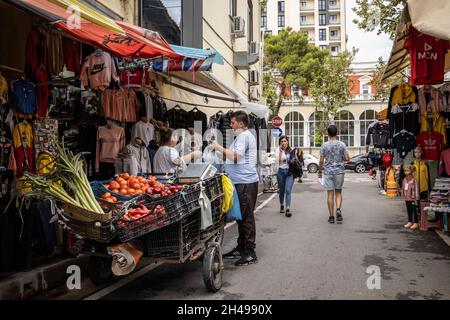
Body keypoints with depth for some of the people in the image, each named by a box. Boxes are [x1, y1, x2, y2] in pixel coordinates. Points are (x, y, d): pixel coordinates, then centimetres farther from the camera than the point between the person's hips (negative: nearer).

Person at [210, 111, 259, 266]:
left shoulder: (244, 136, -11)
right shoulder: (245, 135, 22)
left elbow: (236, 156, -22)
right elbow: (234, 156, 23)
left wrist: (219, 147, -15)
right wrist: (220, 150, 13)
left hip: (245, 182, -11)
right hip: (242, 181, 11)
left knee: (246, 217, -7)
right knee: (242, 216, 15)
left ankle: (250, 253, -2)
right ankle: (241, 248, 24)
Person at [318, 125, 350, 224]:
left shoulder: (324, 145, -4)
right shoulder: (342, 144, -2)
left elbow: (321, 161, -4)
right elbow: (347, 158, -3)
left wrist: (319, 171, 8)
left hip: (328, 172, -1)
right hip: (339, 171, 1)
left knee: (330, 194, 4)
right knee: (338, 192, 13)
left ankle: (331, 216, 7)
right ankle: (338, 209, -11)